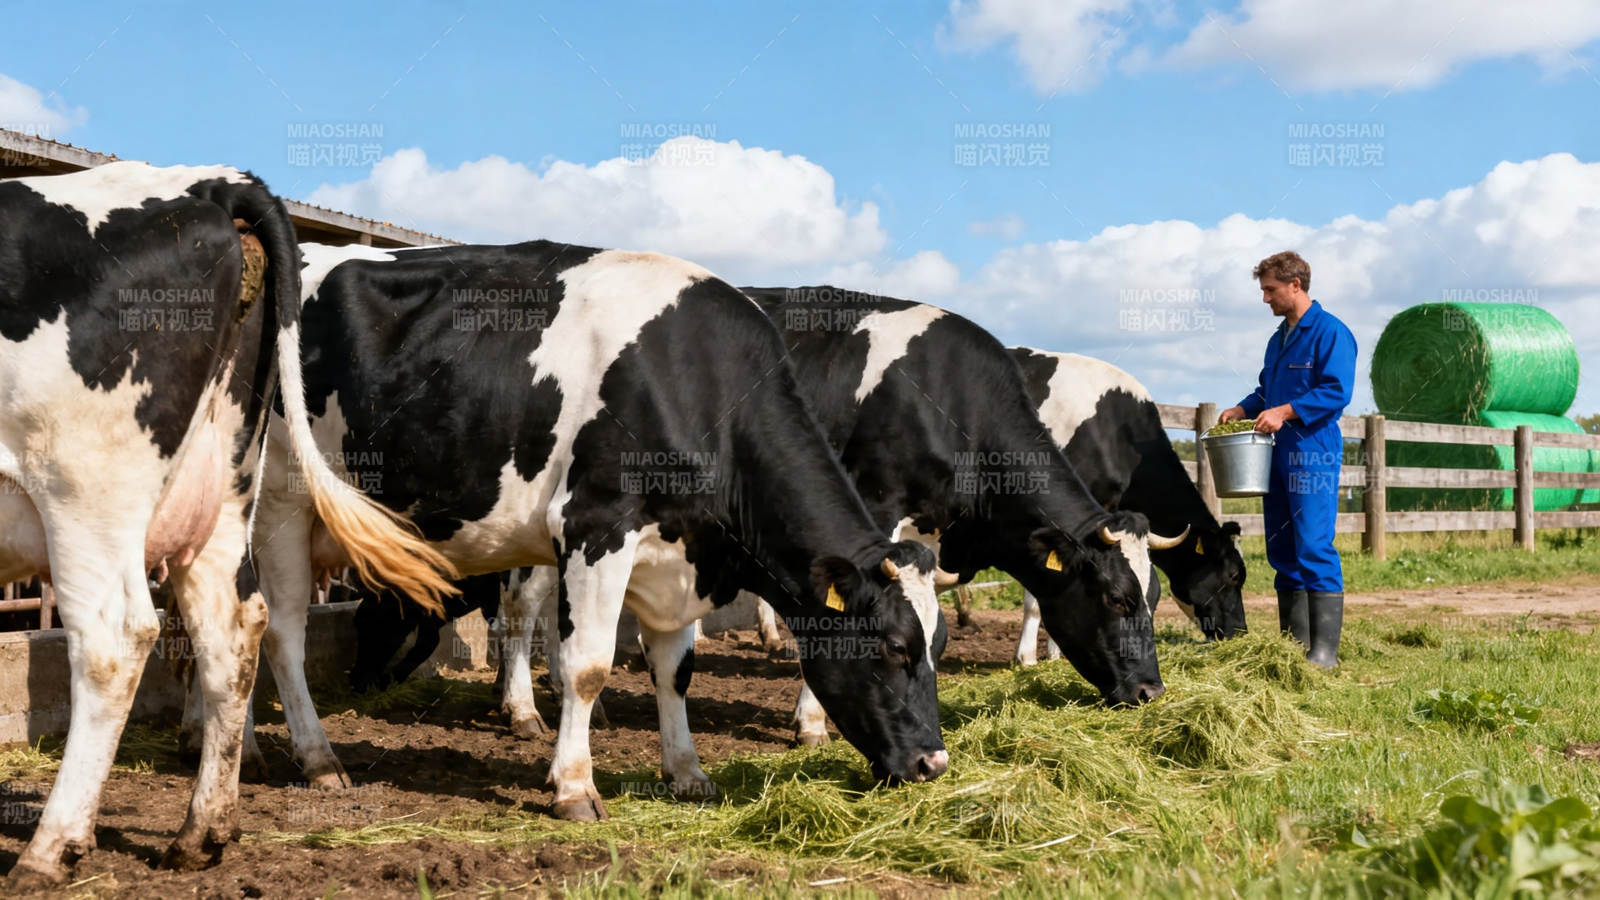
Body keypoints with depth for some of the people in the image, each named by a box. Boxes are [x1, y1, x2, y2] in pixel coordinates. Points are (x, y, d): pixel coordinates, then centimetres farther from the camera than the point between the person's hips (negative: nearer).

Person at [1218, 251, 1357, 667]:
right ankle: (1294, 641, 16)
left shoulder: (1330, 332, -7)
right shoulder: (1279, 339, 19)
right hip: (1278, 455, 9)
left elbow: (1337, 392, -15)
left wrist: (1285, 412, -21)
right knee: (1282, 550, 9)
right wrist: (1243, 409, 9)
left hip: (1313, 455, -9)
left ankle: (1325, 649, -10)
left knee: (1314, 547, -12)